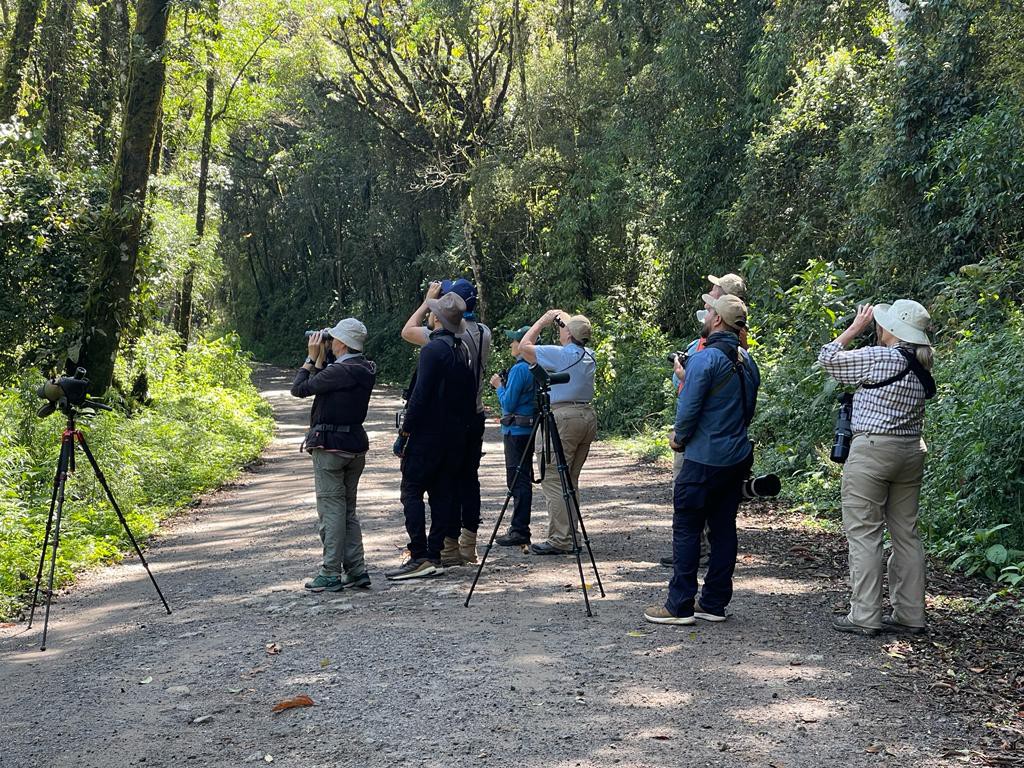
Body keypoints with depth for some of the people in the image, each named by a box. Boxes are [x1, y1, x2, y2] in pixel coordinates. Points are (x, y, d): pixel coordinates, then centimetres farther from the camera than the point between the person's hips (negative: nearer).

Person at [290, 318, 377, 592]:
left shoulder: (340, 370, -19)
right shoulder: (365, 369, 7)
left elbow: (299, 388, -12)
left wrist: (313, 357, -4)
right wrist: (321, 358, 12)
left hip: (330, 446, -8)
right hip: (355, 444, 9)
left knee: (331, 510, -3)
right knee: (348, 510, 14)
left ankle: (331, 574, 0)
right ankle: (356, 570, 14)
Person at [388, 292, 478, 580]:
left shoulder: (433, 348, -14)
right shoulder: (463, 350, 10)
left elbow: (421, 393, -19)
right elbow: (470, 392, 13)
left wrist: (407, 427, -12)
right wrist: (465, 425, 17)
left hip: (427, 433, -8)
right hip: (456, 435, 8)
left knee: (412, 491, -5)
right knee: (443, 493, 10)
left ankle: (420, 557, -11)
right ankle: (434, 553, 12)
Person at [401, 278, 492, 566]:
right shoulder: (484, 332, 3)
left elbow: (407, 331, -5)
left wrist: (428, 300, 2)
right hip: (476, 416, 7)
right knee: (469, 478, 12)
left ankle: (450, 548, 1)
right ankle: (468, 544, 18)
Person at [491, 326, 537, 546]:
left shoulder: (519, 370, -16)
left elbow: (508, 404, -15)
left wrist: (499, 386, 0)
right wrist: (503, 386, 14)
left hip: (517, 430, -9)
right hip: (530, 429, 9)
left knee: (518, 481, -7)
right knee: (522, 480, 13)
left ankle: (520, 531, -5)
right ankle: (519, 528, 19)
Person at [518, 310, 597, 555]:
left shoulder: (561, 354, -10)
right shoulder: (589, 355, 11)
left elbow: (524, 346, -1)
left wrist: (543, 321, 7)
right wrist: (563, 318, 25)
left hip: (565, 417, -8)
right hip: (588, 415, 8)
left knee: (552, 479, -5)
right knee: (571, 480, 13)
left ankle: (559, 540, -9)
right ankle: (571, 536, 15)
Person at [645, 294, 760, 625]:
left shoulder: (705, 359, -16)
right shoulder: (747, 361, 10)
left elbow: (689, 409, -16)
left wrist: (680, 438, 1)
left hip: (704, 460, -8)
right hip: (738, 457, 8)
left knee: (686, 529, -1)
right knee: (723, 528, 11)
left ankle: (680, 606, 2)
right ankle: (714, 603, 17)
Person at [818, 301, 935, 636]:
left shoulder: (877, 358, -12)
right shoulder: (922, 367, 9)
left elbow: (828, 358, 0)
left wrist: (856, 327, 9)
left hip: (872, 449, -7)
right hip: (911, 450, 7)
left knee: (863, 533, -3)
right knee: (906, 533, 10)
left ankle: (865, 616, -3)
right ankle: (910, 615, 14)